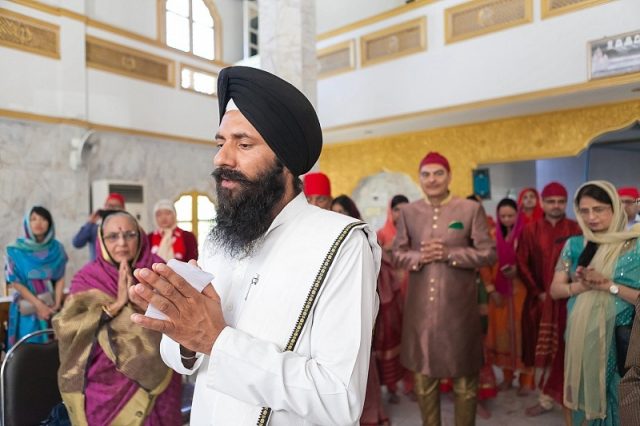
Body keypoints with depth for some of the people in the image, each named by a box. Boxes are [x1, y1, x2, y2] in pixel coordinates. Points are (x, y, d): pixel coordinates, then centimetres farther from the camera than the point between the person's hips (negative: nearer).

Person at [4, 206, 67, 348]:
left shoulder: (57, 248, 2)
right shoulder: (17, 250, -4)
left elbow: (60, 278, 2)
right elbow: (15, 282, -6)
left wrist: (57, 305, -8)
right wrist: (39, 305, -11)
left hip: (51, 307, 2)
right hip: (28, 309, -2)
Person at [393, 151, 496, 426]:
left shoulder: (471, 209, -3)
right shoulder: (408, 212, 4)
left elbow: (489, 253, -4)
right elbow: (397, 254, 6)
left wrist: (450, 254, -17)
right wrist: (419, 257, -15)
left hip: (458, 305, -2)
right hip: (421, 306, 2)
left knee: (464, 374, 13)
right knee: (423, 373, 16)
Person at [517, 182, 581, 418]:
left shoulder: (576, 229, -1)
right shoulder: (530, 230, 2)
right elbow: (522, 264, 1)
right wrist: (538, 292, -6)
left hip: (566, 299, -1)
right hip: (539, 299, 1)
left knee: (561, 349, 4)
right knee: (543, 350, 8)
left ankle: (548, 396, 14)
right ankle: (549, 396, 21)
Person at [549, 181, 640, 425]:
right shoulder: (574, 245, 1)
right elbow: (555, 290, 0)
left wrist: (608, 285, -21)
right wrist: (583, 285, -17)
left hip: (620, 338, -3)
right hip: (581, 337, 3)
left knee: (617, 400, 10)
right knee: (586, 396, 15)